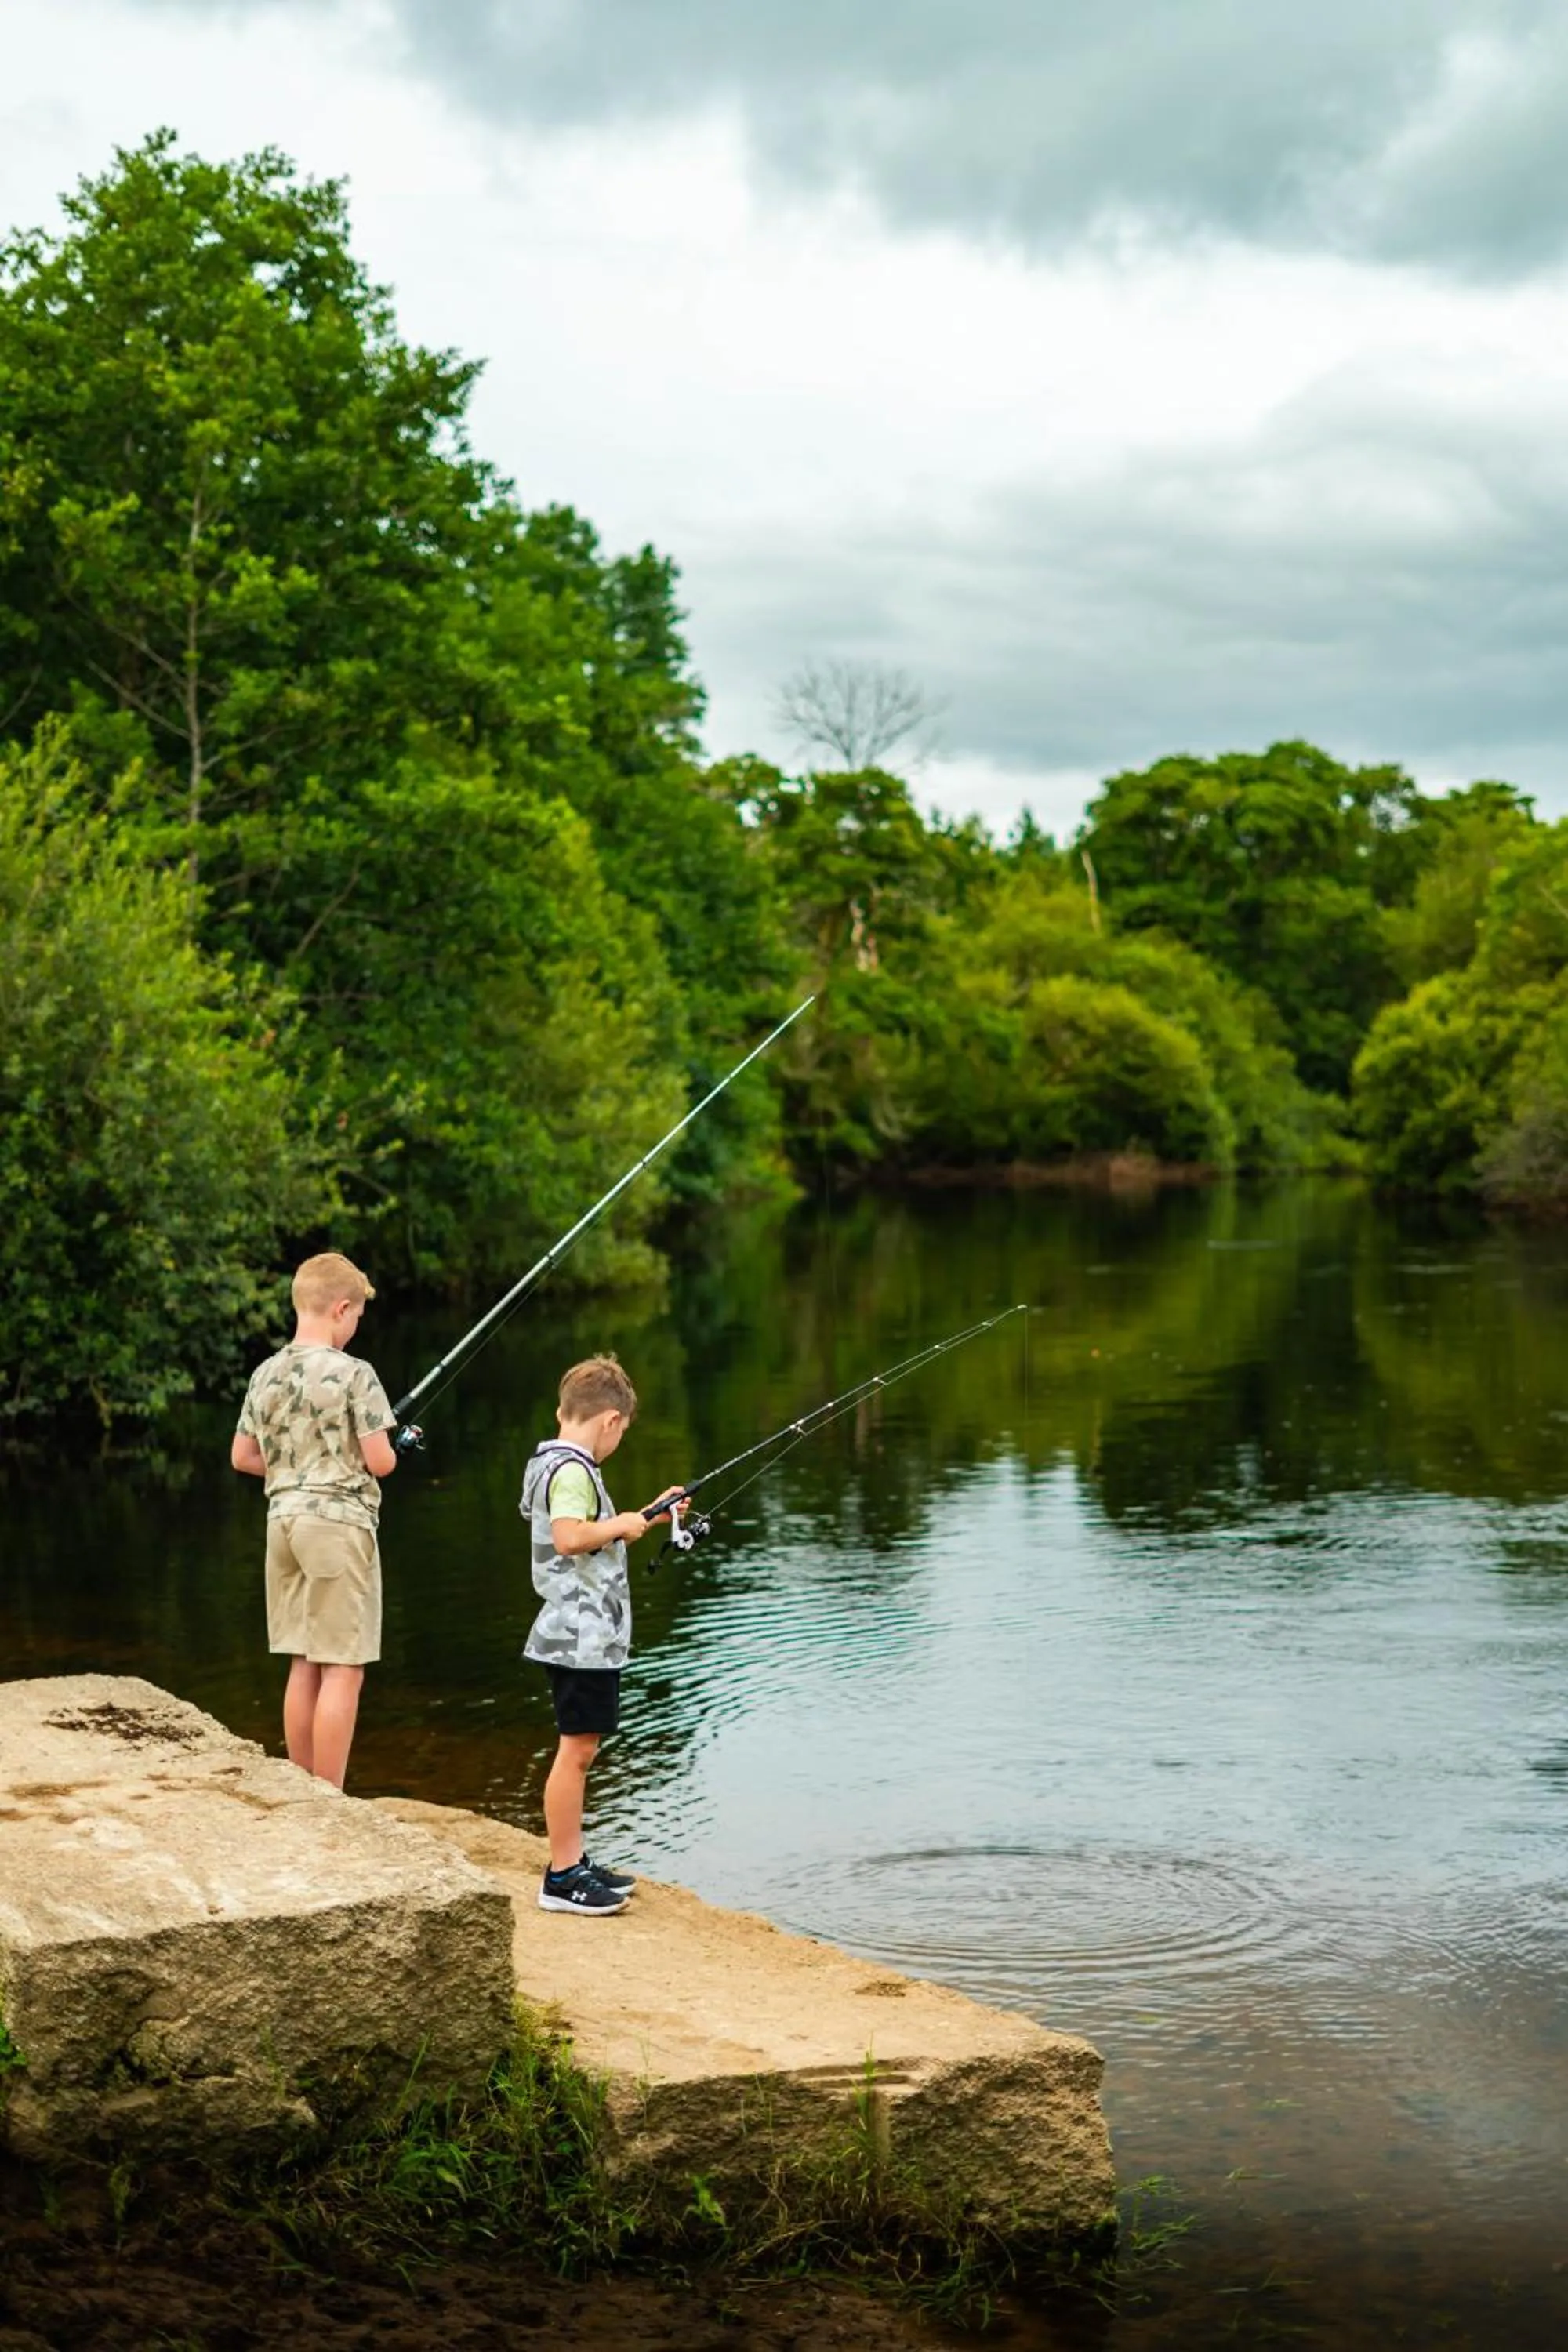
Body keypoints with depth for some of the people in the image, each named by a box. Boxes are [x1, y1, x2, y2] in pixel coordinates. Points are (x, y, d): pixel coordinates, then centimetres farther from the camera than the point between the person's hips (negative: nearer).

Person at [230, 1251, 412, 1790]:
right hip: (339, 1522, -7)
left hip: (284, 1519, 7)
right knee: (342, 1670, -2)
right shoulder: (353, 1374, -12)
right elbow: (380, 1462, -13)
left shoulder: (266, 1374, 7)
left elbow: (242, 1456, 13)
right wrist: (394, 1447, 9)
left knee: (303, 1665, 14)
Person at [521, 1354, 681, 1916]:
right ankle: (562, 1878, -3)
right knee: (576, 1749, -7)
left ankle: (574, 1862, 22)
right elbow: (569, 1537, -30)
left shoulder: (551, 1462, 17)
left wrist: (647, 1517, 27)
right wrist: (622, 1524, -16)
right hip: (583, 1636, -11)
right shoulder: (572, 1469, -15)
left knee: (580, 1748, 15)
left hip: (583, 1636, 11)